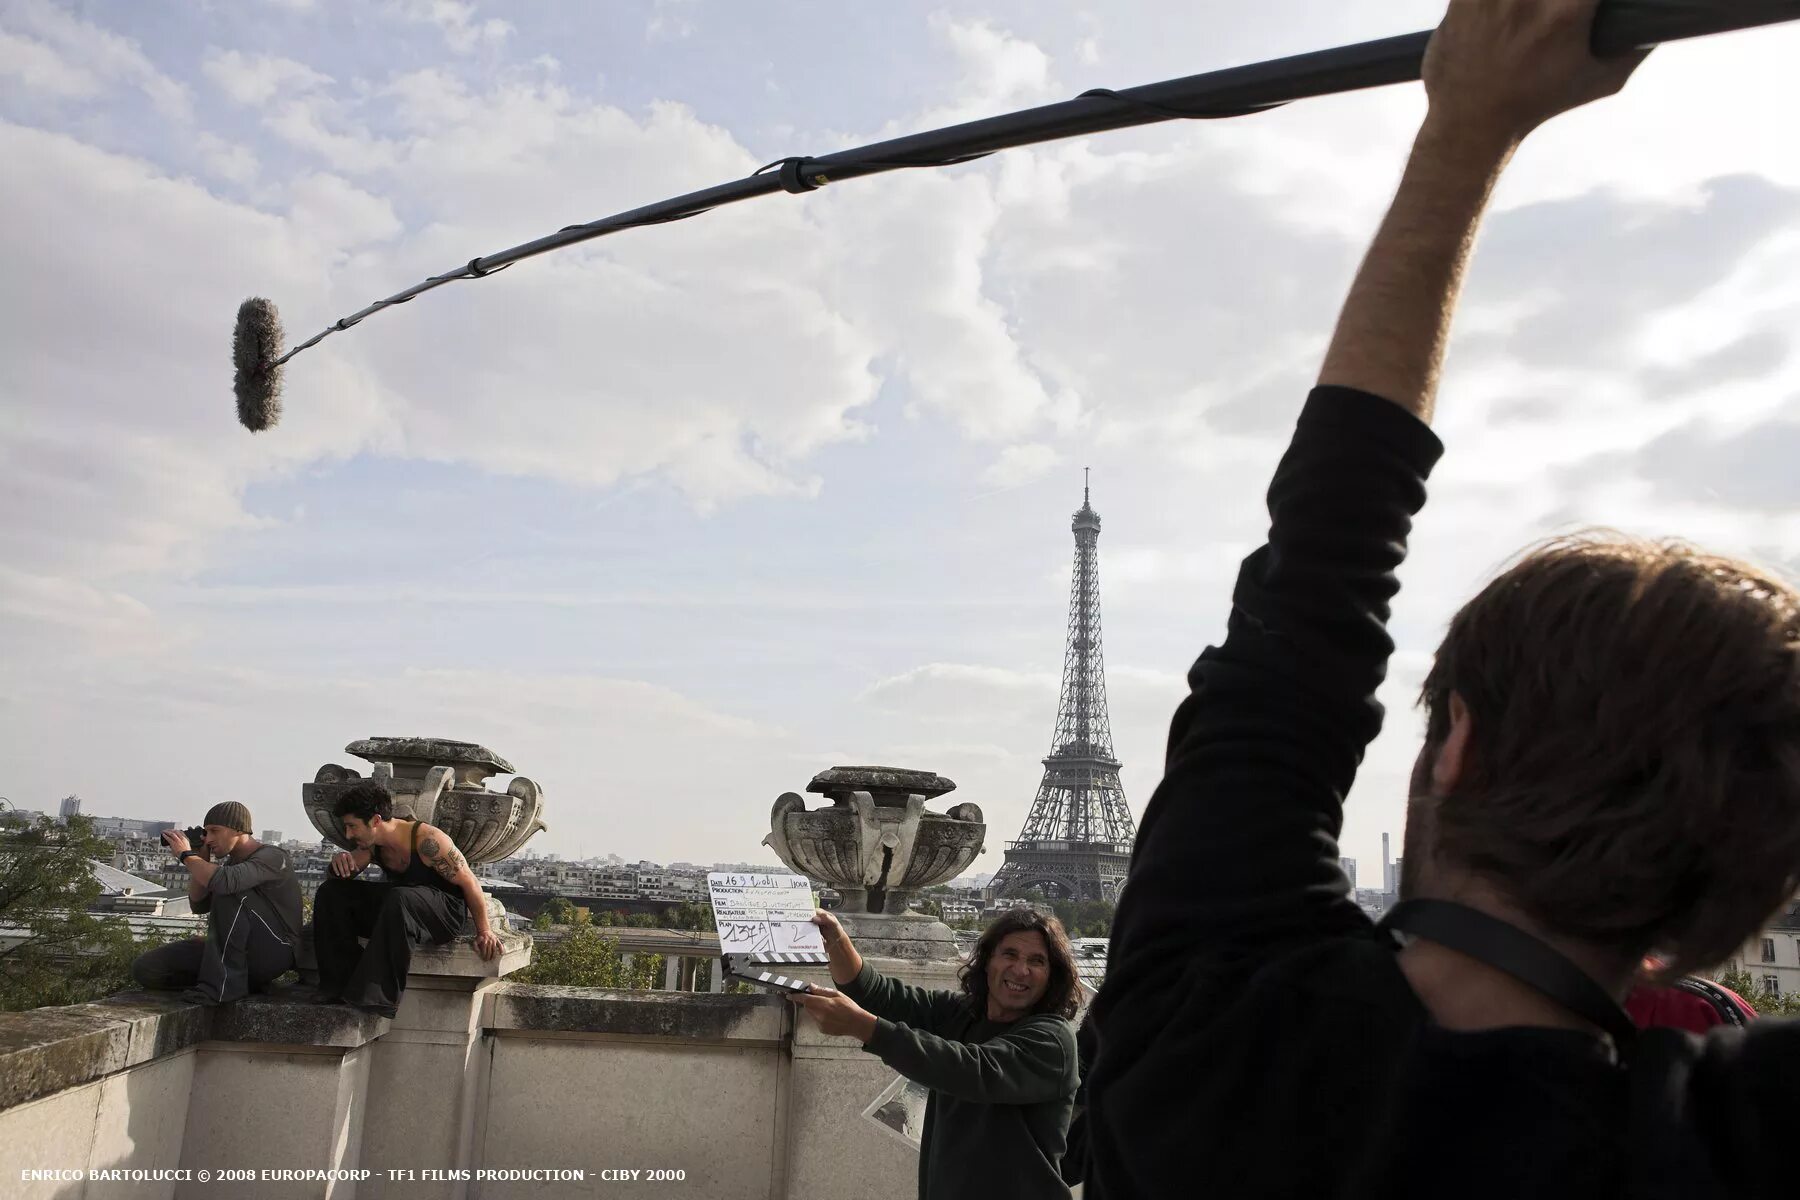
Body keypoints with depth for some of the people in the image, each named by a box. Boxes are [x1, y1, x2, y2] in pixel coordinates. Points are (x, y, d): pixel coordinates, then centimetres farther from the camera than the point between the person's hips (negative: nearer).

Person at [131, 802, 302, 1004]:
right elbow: (199, 904, 15)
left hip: (273, 954, -8)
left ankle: (224, 982, -26)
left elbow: (223, 881, -32)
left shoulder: (272, 857, -14)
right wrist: (199, 859, 4)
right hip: (236, 954, 8)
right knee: (144, 968, -2)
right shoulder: (232, 861, 16)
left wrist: (186, 855, -16)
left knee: (228, 891, -29)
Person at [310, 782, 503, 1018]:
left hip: (447, 911, -8)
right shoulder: (371, 844, -2)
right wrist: (338, 861, -18)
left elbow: (469, 882, -18)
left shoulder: (426, 840, -25)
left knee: (399, 899, -41)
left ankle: (381, 998, -35)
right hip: (399, 906, 8)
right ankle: (343, 983, -8)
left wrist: (484, 931, -14)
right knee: (330, 893, -5)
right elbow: (338, 879, 8)